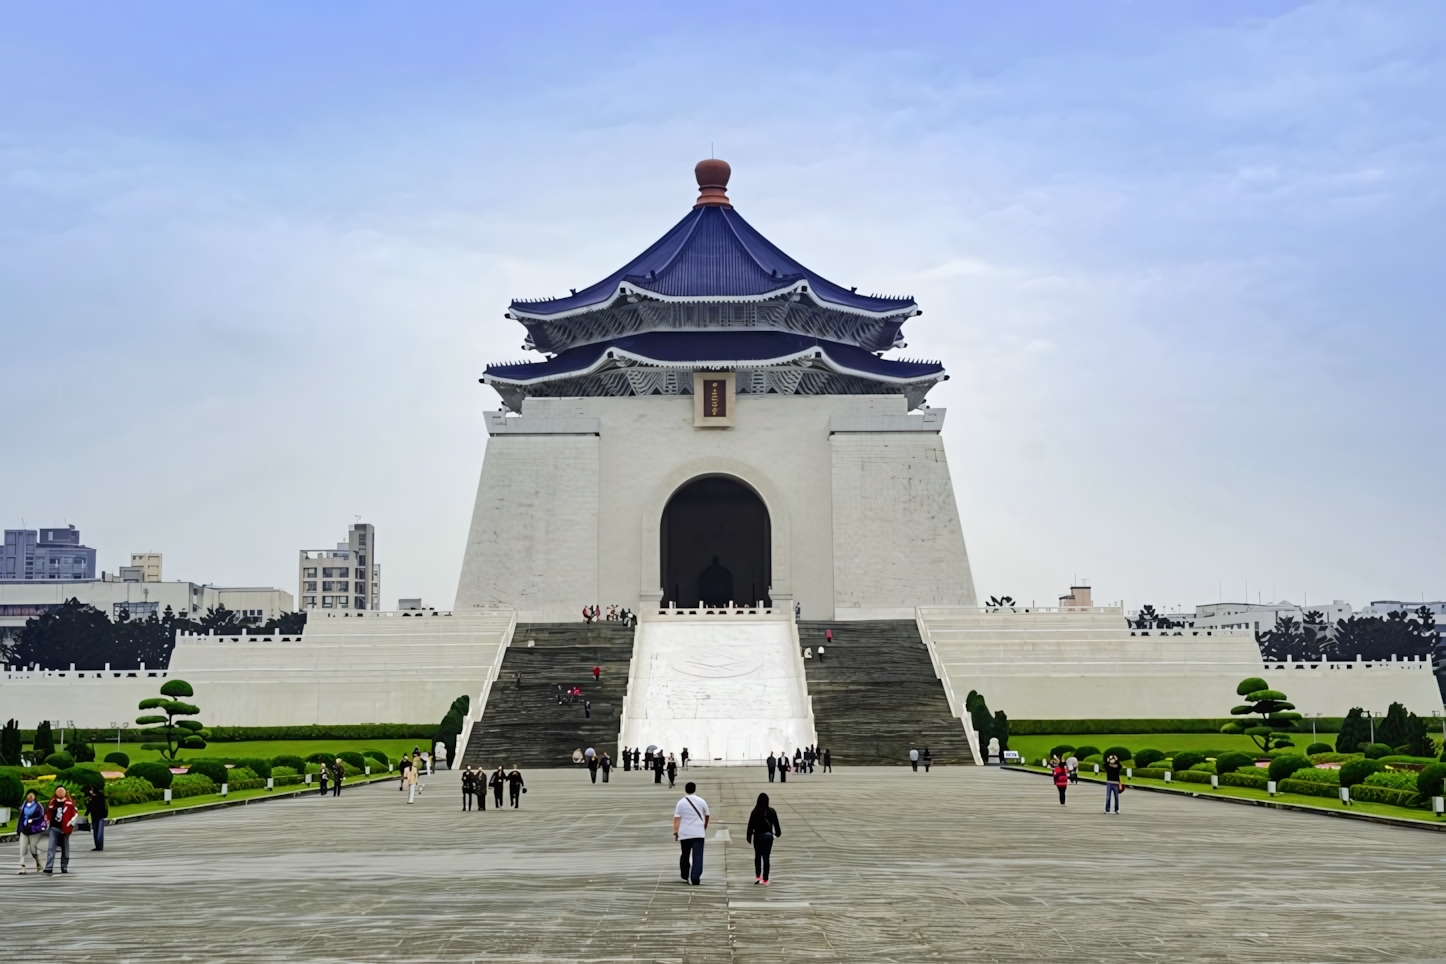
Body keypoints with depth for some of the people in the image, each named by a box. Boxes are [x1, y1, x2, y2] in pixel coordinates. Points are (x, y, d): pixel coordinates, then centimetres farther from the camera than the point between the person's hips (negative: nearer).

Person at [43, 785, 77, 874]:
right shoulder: (53, 802, 2)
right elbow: (48, 813, 13)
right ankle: (49, 867, -12)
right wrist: (47, 822, 7)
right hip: (54, 828, 1)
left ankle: (64, 867, 16)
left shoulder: (69, 803, -4)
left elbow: (74, 813, -1)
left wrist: (71, 824, -5)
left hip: (65, 829, -1)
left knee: (65, 849, 8)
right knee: (51, 848, -8)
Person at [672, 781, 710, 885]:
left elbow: (677, 819, -7)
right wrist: (705, 828, 29)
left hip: (685, 834, 1)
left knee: (685, 855, 18)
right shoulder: (701, 801, 2)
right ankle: (695, 878, -15)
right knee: (697, 856, -5)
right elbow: (706, 817, 13)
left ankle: (685, 876, 30)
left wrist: (675, 832, -4)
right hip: (698, 833, -1)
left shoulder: (681, 803, -2)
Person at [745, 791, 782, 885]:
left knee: (757, 856, 17)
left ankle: (757, 876, 12)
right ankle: (765, 880, 3)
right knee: (766, 857, 4)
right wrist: (777, 833, 17)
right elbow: (776, 823, 0)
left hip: (758, 836, 0)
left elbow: (751, 825, -7)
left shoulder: (755, 812, -10)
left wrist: (749, 836, 4)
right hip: (768, 836, 0)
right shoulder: (771, 811, -7)